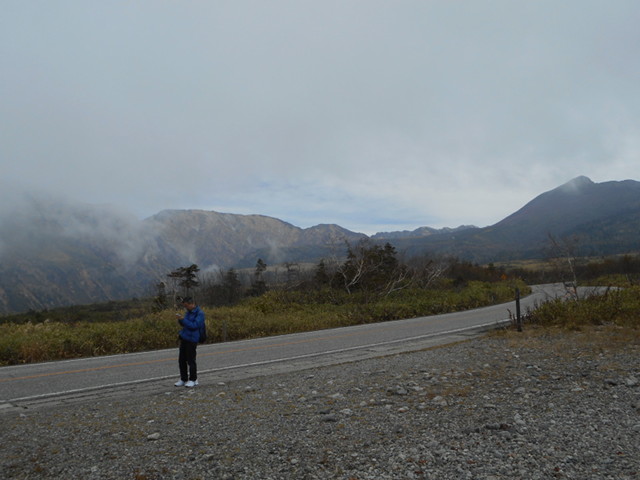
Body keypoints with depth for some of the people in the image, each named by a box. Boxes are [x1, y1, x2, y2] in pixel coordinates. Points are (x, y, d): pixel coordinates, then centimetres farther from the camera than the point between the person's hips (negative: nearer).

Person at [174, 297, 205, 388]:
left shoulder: (200, 313, -11)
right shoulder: (188, 312, 13)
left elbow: (194, 325, -20)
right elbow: (183, 324, 18)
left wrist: (183, 319, -21)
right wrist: (180, 319, -2)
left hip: (192, 340, -8)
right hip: (184, 338, 8)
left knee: (190, 360, -3)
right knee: (181, 360, 9)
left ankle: (193, 380, 10)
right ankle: (183, 379, 20)